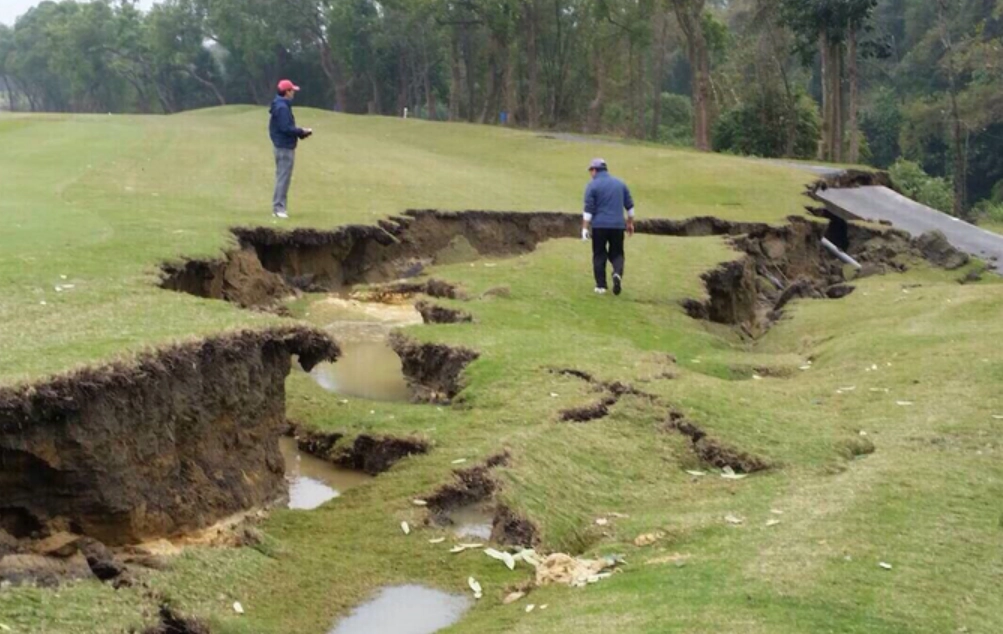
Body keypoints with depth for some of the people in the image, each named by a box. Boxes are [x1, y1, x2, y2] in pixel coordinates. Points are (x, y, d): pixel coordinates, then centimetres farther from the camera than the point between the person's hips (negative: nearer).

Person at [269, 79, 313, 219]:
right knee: (283, 177, -8)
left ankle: (278, 207, 18)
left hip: (284, 146, 11)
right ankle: (279, 207, -7)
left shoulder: (282, 106, 15)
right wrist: (302, 131, -12)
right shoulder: (282, 107, -16)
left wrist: (301, 132, 8)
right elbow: (286, 128, -22)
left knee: (282, 177, 14)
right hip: (285, 147, -11)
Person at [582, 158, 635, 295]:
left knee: (599, 255, 8)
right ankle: (617, 273, -18)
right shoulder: (620, 183, 11)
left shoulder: (592, 185, -3)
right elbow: (630, 206, 14)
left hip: (599, 225, -3)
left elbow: (588, 209, -9)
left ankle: (601, 285, 5)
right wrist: (630, 223, 23)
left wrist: (585, 228, -7)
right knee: (617, 254, 11)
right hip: (618, 225, 3)